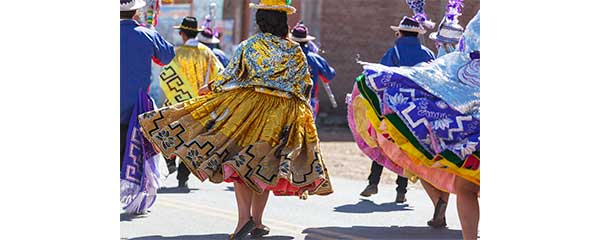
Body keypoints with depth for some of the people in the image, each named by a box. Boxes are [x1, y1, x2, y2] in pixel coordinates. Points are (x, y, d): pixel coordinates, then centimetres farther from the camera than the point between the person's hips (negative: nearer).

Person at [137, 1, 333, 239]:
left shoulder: (249, 46, -1)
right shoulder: (295, 52, 4)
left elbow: (230, 75, 1)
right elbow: (305, 86, 9)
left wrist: (210, 88, 19)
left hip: (249, 106, -2)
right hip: (283, 116, 2)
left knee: (240, 163, 0)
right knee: (264, 166, 9)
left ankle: (244, 217, -16)